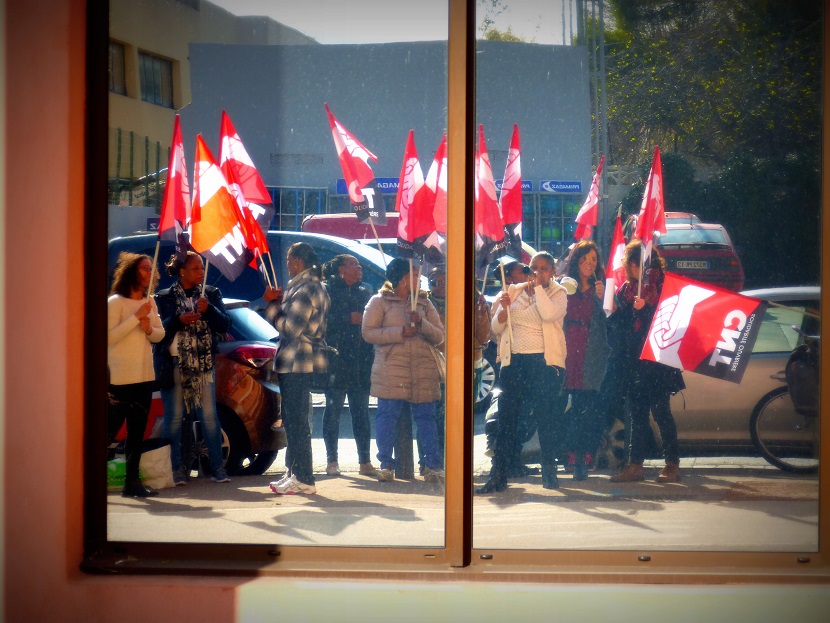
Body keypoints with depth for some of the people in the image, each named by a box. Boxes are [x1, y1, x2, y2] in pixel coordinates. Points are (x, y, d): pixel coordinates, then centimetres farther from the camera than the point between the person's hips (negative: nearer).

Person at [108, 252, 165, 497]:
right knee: (110, 429, -6)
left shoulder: (149, 303, 13)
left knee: (137, 432, 7)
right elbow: (109, 337, -16)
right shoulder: (115, 302, -8)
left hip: (145, 377, 7)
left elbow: (160, 334, 15)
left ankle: (132, 481, 10)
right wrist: (137, 318, -19)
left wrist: (149, 329, -7)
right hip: (120, 378, -7)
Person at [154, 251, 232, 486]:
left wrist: (209, 310, -13)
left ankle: (218, 468, 4)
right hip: (174, 365, -1)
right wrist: (178, 320, -15)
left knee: (209, 416, 0)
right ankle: (176, 471, 4)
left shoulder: (211, 294, 11)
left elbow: (225, 325, 3)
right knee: (174, 418, -1)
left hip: (203, 364, 1)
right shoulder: (165, 298, 5)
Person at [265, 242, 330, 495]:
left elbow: (290, 328, -20)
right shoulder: (313, 286, 17)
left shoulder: (306, 289, -17)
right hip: (303, 362, 11)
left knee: (296, 421, -8)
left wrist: (272, 304, -7)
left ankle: (303, 479, -7)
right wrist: (280, 301, 9)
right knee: (293, 420, 16)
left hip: (298, 364, -11)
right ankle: (295, 472, 23)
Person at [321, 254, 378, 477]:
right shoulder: (327, 290, 3)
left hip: (362, 361, 4)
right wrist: (350, 319, -13)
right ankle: (332, 461, 5)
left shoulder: (365, 292, 18)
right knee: (333, 410, 0)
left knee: (361, 410, 4)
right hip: (336, 360, -4)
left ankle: (365, 461, 5)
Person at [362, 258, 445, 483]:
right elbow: (368, 332, -5)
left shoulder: (423, 302, 17)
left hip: (424, 371, 3)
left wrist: (422, 324, -9)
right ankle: (386, 465, 4)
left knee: (425, 417, 1)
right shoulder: (379, 301, 6)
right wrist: (400, 333, -12)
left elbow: (439, 336, 10)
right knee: (387, 416, -4)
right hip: (391, 369, -3)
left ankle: (433, 465, 4)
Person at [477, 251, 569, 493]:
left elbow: (549, 314, -18)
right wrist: (504, 308, -8)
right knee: (506, 417, 0)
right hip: (514, 362, 3)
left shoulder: (558, 293, 4)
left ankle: (549, 471, 10)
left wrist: (538, 286, -10)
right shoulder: (514, 291, 13)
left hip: (544, 362, -3)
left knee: (547, 418, -1)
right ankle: (497, 475, 1)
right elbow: (497, 327, 11)